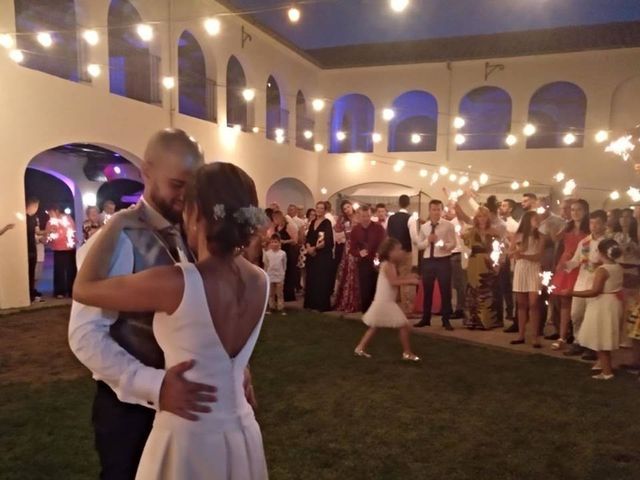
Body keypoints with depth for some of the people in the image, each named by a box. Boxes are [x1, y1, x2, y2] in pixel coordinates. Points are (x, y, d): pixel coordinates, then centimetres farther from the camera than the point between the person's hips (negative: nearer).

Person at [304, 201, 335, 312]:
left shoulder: (327, 223, -7)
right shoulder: (313, 222, 13)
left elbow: (328, 241, -16)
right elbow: (308, 237, 10)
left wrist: (315, 248, -16)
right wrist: (308, 247, -9)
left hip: (324, 255, -7)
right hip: (312, 255, 7)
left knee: (322, 280, -5)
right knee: (311, 279, 9)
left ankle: (323, 304, 1)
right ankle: (311, 303, 17)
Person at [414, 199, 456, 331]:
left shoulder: (448, 225, -2)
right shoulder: (424, 227, 10)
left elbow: (454, 243, -7)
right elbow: (419, 245, 9)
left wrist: (446, 246, -27)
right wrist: (428, 240, -9)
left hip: (443, 261, -4)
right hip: (428, 261, 4)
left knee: (445, 291, 1)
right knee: (427, 291, 11)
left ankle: (446, 320, 11)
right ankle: (426, 318, 23)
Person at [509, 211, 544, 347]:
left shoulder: (539, 237, 2)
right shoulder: (518, 236, 4)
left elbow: (538, 256, -8)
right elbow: (511, 254, 4)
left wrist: (523, 255, -21)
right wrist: (517, 251, -17)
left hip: (533, 271, -1)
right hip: (520, 270, 1)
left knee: (533, 303, -9)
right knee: (521, 304, 7)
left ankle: (536, 337, -6)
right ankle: (521, 335, 13)